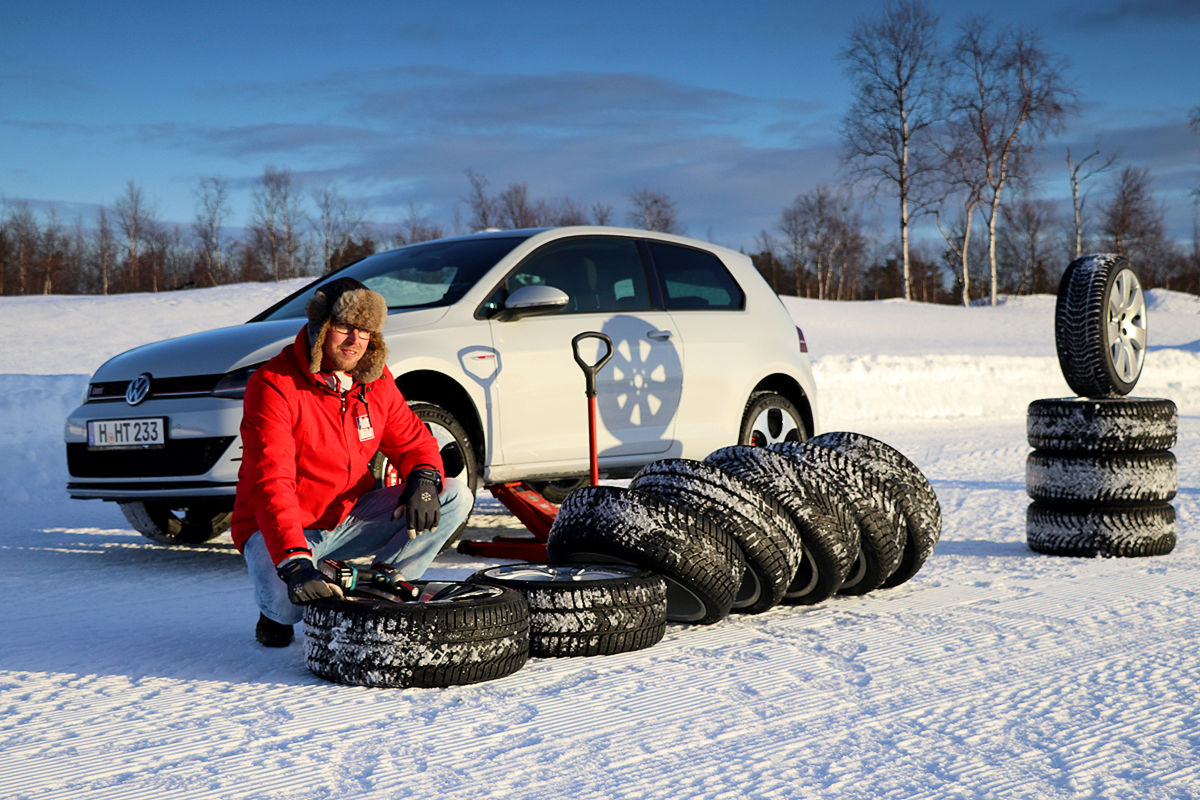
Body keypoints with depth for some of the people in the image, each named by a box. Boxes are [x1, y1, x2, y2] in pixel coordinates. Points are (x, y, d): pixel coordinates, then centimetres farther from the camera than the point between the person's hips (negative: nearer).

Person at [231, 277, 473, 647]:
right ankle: (277, 614, 4)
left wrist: (423, 478, -18)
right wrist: (294, 563, -45)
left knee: (455, 496, -8)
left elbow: (413, 441, 9)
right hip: (281, 528, -6)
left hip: (350, 516, 6)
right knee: (286, 601, -37)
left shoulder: (375, 380, 0)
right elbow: (271, 484, -32)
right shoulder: (274, 385, -22)